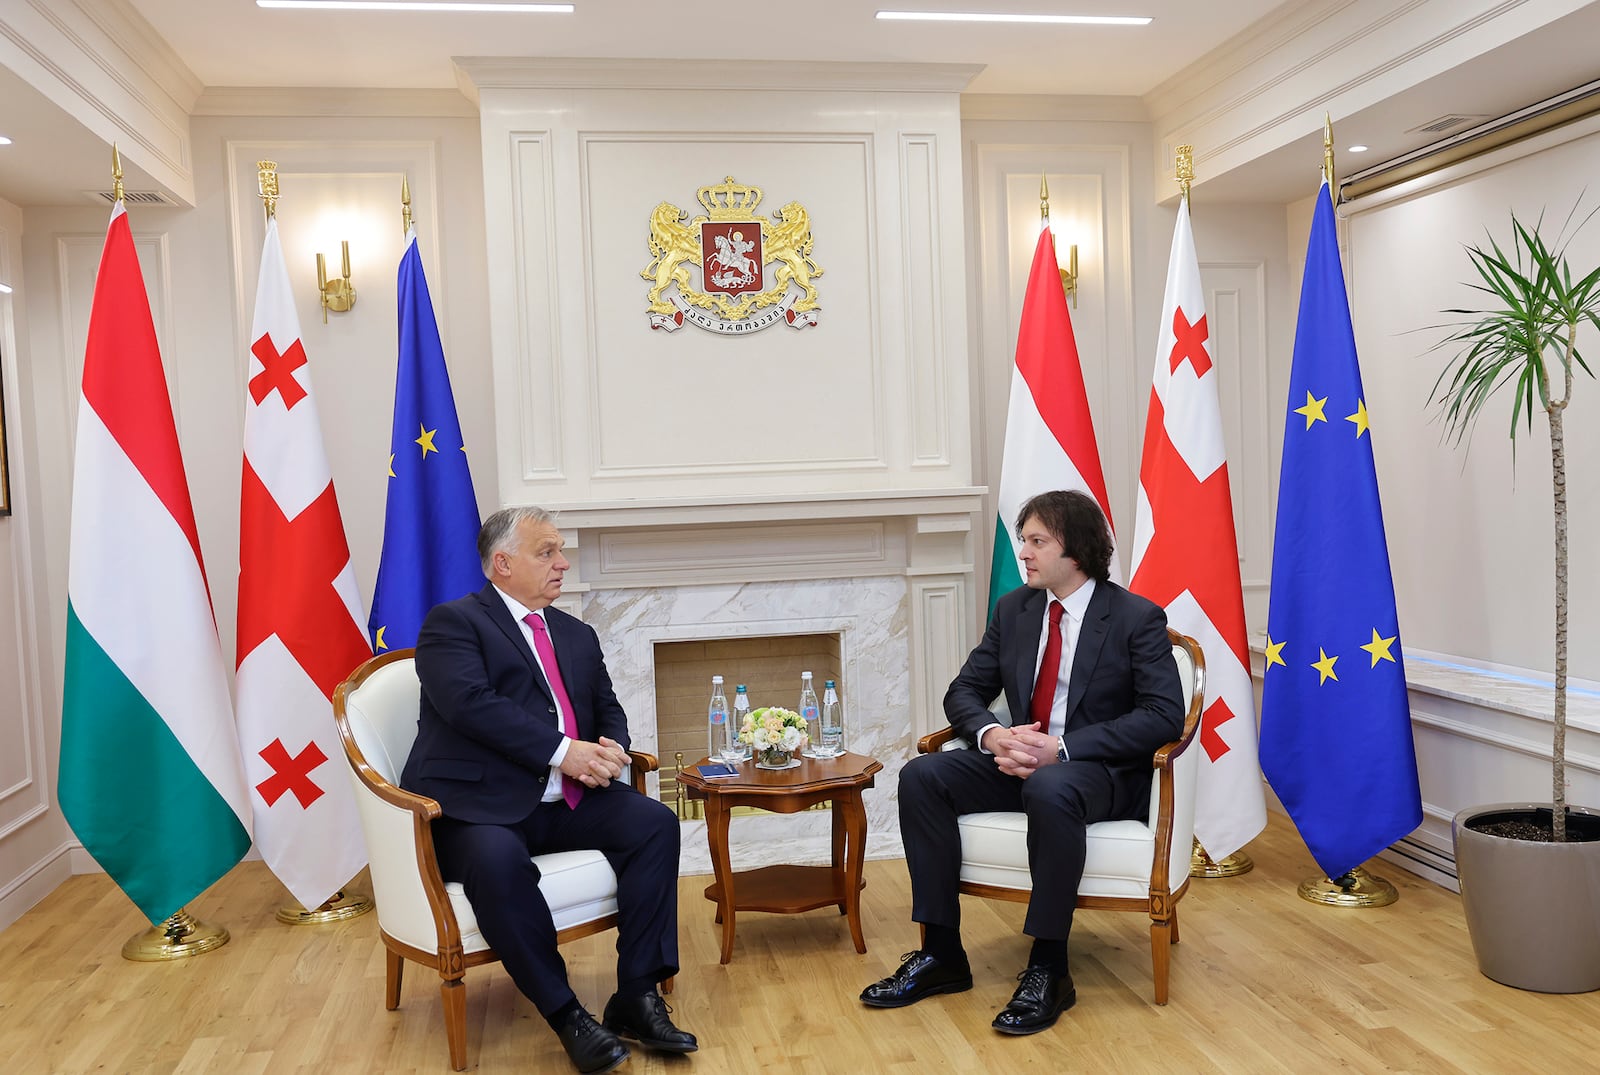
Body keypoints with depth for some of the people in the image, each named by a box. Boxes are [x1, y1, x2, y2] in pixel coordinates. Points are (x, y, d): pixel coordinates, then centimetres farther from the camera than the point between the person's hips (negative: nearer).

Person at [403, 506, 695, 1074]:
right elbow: (472, 702, -17)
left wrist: (610, 748, -6)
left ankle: (637, 996, -12)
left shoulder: (577, 635, 21)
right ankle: (565, 1015, -20)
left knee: (655, 823, -17)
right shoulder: (452, 622, -1)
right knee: (497, 859, -37)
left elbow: (608, 709, 19)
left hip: (566, 801, 6)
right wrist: (563, 751, -22)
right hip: (478, 806, -6)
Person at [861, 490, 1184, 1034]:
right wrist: (992, 734, -12)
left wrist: (1062, 748, -23)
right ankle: (941, 953, -12)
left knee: (1049, 789, -40)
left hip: (1101, 770, -6)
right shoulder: (1014, 609, 10)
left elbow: (1164, 716, -15)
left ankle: (1047, 969, -25)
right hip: (1021, 760, 6)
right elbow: (964, 690, 12)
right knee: (921, 776, -18)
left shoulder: (1137, 618, -6)